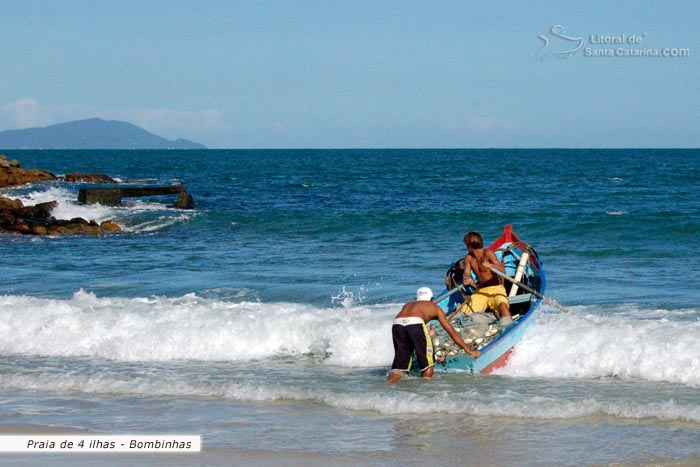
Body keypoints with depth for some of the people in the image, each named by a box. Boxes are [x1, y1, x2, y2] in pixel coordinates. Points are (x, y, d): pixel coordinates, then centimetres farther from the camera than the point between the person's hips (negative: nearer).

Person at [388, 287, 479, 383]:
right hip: (415, 323, -4)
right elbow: (452, 332, 33)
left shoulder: (408, 305, 41)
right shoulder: (435, 307, 31)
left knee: (399, 365, 12)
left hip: (397, 323, 4)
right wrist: (469, 350, 39)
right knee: (428, 365, 10)